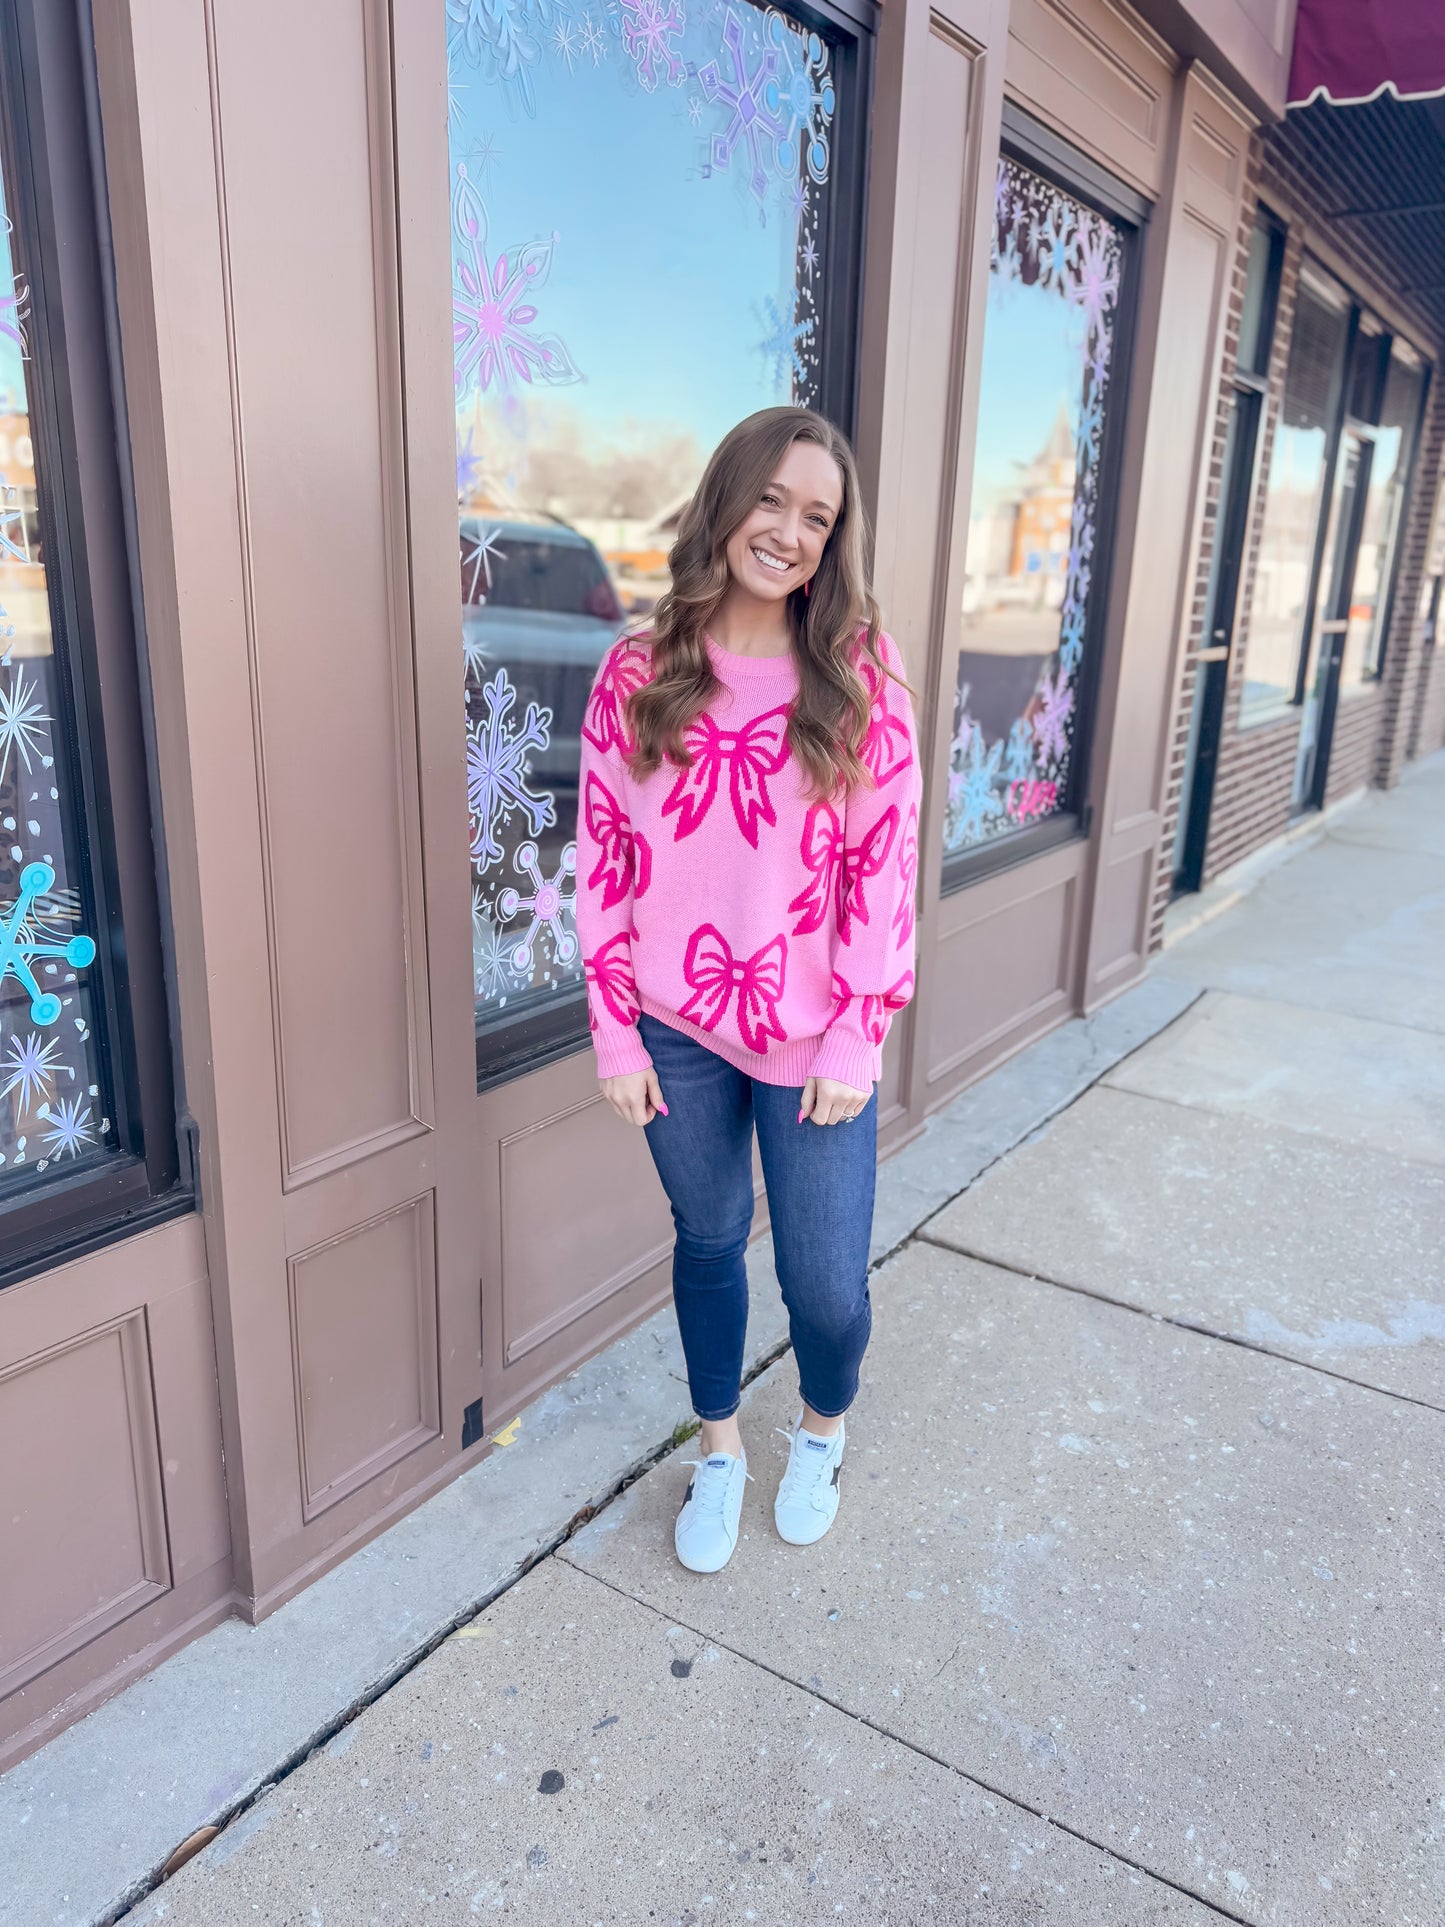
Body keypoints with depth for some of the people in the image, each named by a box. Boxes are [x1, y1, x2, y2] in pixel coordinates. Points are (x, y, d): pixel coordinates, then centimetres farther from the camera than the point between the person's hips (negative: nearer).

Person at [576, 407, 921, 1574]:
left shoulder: (862, 674, -6)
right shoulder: (637, 675, -3)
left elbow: (885, 865, -6)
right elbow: (606, 861, -1)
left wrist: (856, 1042, -8)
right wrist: (616, 1035, -2)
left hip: (813, 1038, -1)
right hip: (679, 1034, 2)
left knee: (827, 1284, 6)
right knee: (708, 1246, 19)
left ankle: (823, 1432, 42)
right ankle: (720, 1452, 45)